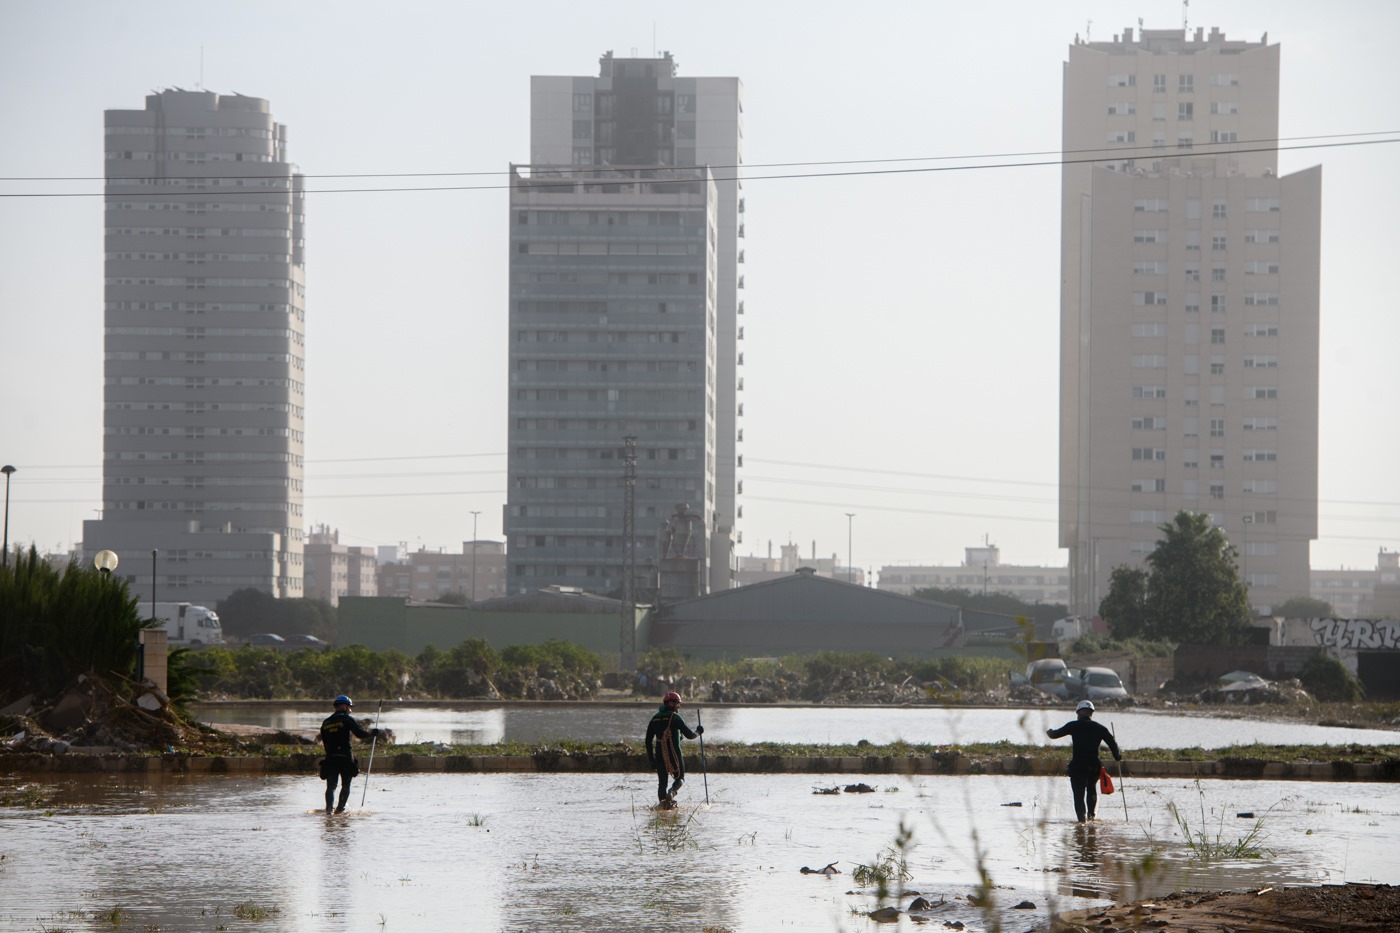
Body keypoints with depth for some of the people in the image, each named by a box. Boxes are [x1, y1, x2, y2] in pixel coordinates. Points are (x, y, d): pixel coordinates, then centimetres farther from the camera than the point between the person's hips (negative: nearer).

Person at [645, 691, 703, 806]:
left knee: (662, 782, 10)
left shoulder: (655, 718, 10)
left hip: (659, 755, 4)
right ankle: (672, 792, -18)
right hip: (674, 754, -4)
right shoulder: (674, 717, -9)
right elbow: (689, 734, -10)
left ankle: (662, 801, -2)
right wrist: (698, 732, 11)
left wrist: (651, 758, 18)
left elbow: (648, 740, 12)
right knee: (680, 778, 10)